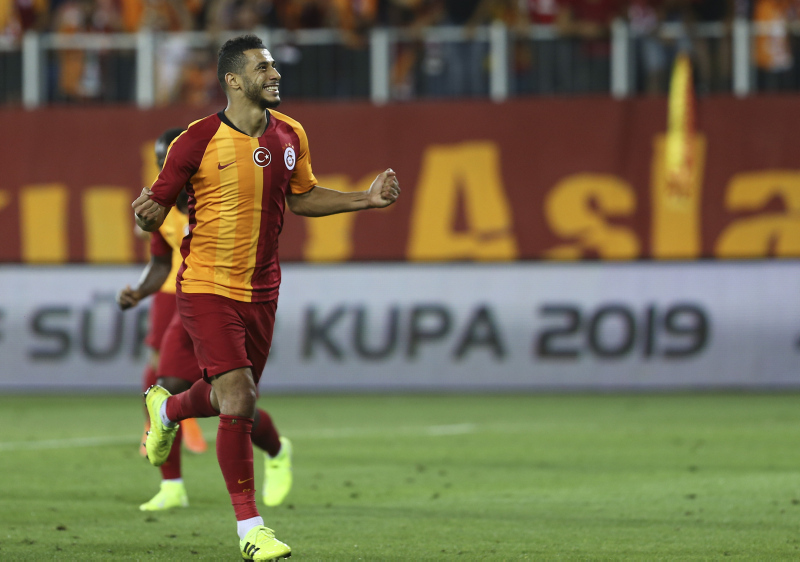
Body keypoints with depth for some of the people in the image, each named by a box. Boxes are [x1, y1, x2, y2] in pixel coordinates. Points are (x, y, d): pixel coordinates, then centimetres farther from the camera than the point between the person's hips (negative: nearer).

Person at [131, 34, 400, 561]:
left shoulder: (290, 136, 2)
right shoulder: (197, 142, -14)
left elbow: (302, 198, 18)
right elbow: (155, 211, -7)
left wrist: (366, 199, 8)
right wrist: (146, 215, -31)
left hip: (262, 289, 6)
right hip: (208, 286, -6)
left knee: (233, 399, 17)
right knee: (238, 403, -15)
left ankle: (167, 409, 52)